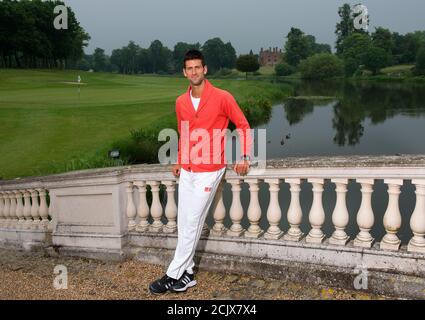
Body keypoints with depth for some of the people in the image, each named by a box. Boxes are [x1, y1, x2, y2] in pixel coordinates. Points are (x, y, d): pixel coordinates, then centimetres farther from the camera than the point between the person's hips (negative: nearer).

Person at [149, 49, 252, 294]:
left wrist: (244, 157, -7)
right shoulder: (181, 102, 7)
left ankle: (174, 275, 8)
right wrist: (179, 162, 14)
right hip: (187, 170, 6)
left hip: (209, 170, -6)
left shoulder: (222, 98, -9)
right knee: (183, 222, 8)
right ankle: (187, 274, 20)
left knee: (192, 222, -3)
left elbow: (243, 125, -2)